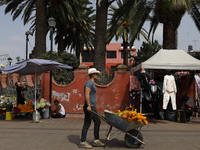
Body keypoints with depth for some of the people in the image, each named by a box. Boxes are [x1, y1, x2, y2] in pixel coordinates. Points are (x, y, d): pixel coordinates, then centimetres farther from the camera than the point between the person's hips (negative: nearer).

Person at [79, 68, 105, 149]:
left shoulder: (92, 83, 19)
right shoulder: (89, 82, -13)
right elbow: (87, 94, -23)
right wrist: (89, 106, -28)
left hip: (92, 107, 10)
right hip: (89, 107, -10)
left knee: (97, 121, 12)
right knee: (87, 124, -4)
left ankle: (96, 141, 19)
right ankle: (82, 142, 5)